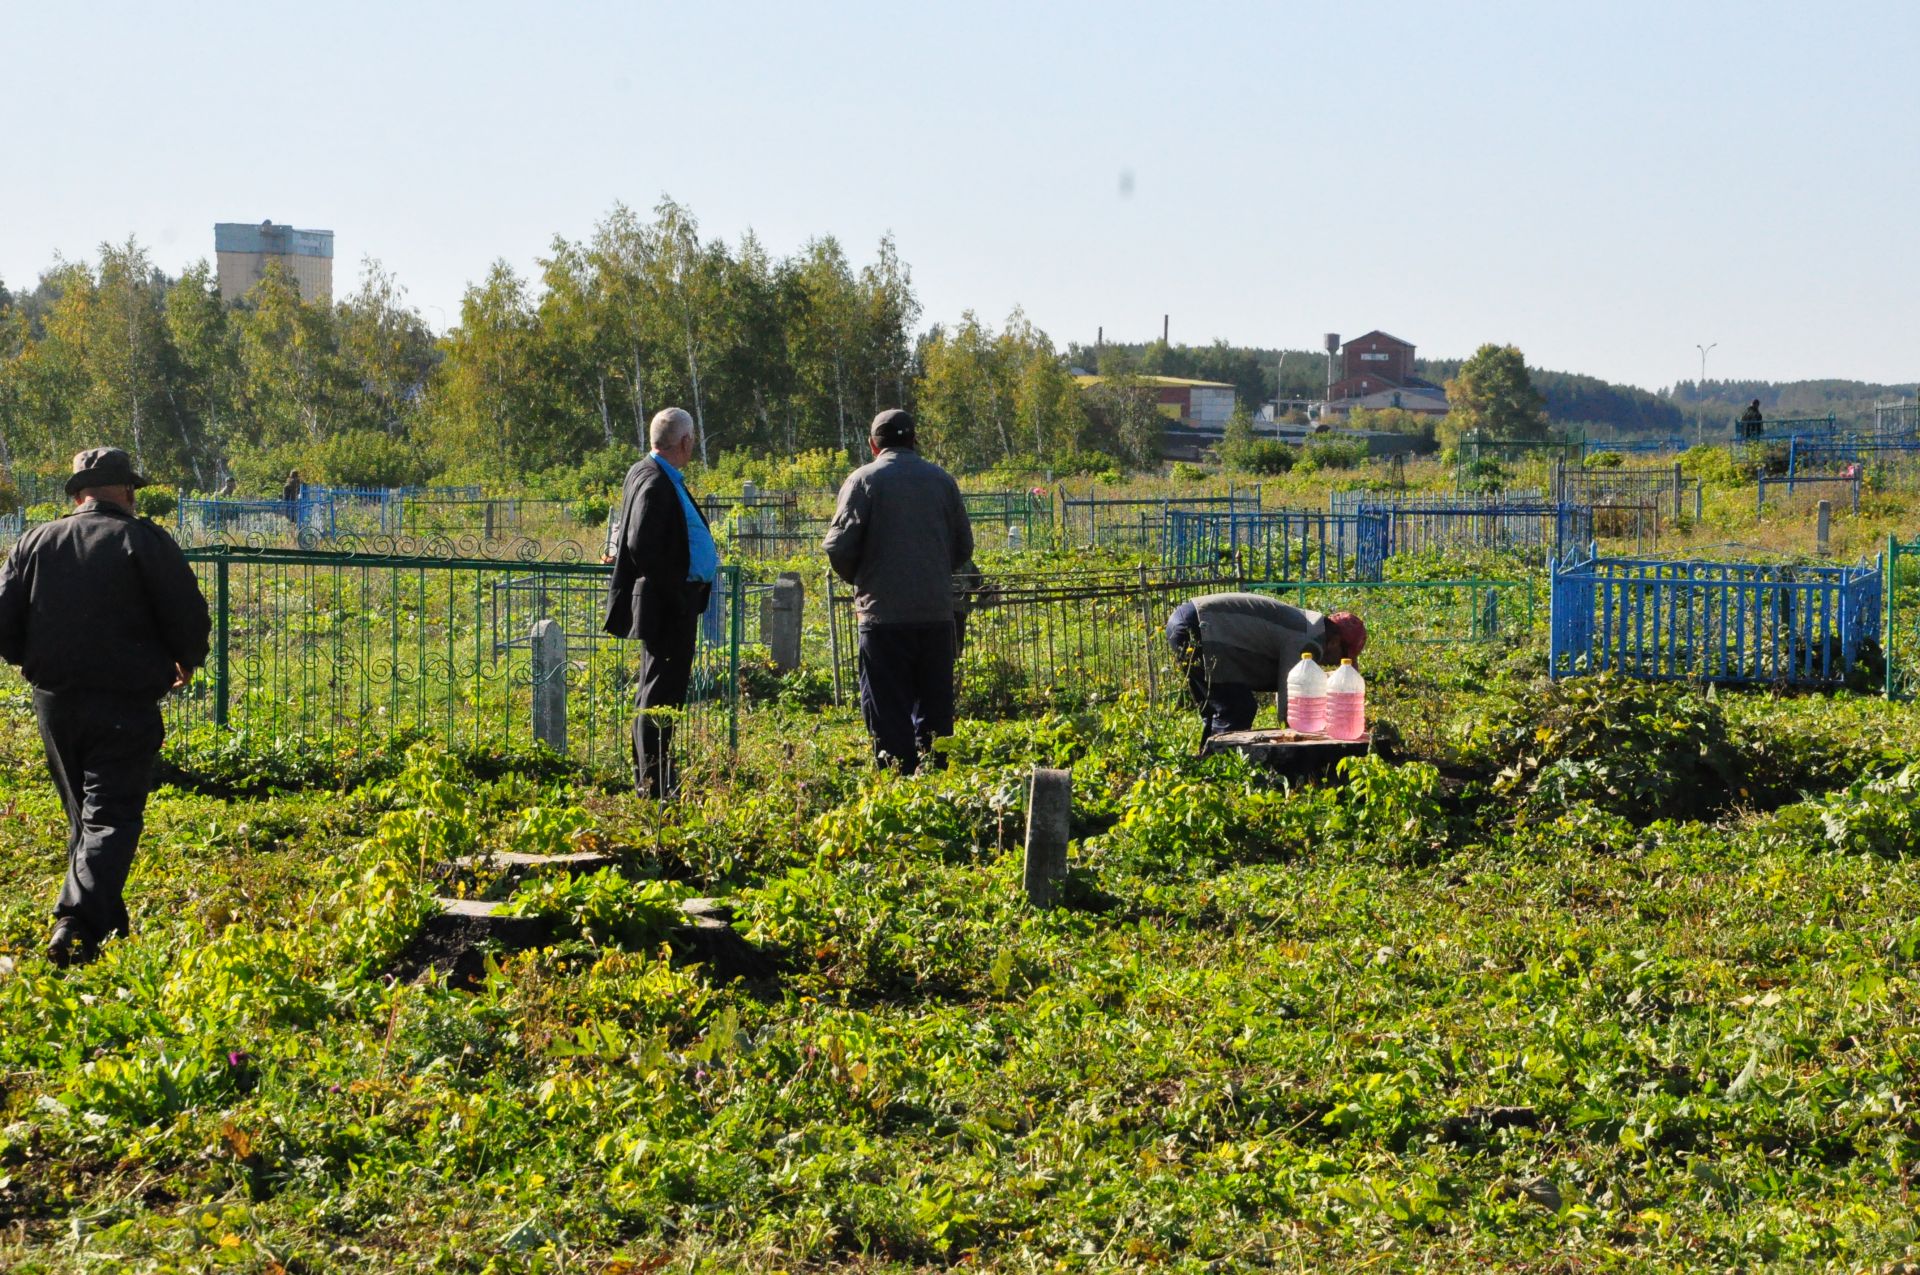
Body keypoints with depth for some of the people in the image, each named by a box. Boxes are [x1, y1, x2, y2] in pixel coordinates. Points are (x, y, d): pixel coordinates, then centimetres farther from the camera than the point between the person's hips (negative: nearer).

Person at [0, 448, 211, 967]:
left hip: (54, 703, 5)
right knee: (112, 816, -6)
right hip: (124, 705, -5)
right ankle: (78, 920, -25)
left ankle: (108, 925, 25)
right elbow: (190, 617, -8)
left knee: (83, 816, 19)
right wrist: (185, 662, 12)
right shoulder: (143, 540, -6)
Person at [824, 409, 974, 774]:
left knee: (888, 707, 0)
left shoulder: (864, 480, -4)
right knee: (935, 706, 11)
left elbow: (839, 545, -7)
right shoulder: (942, 480, 8)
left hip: (884, 611, -4)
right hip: (937, 612, 4)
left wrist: (857, 579, 12)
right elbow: (963, 546, 12)